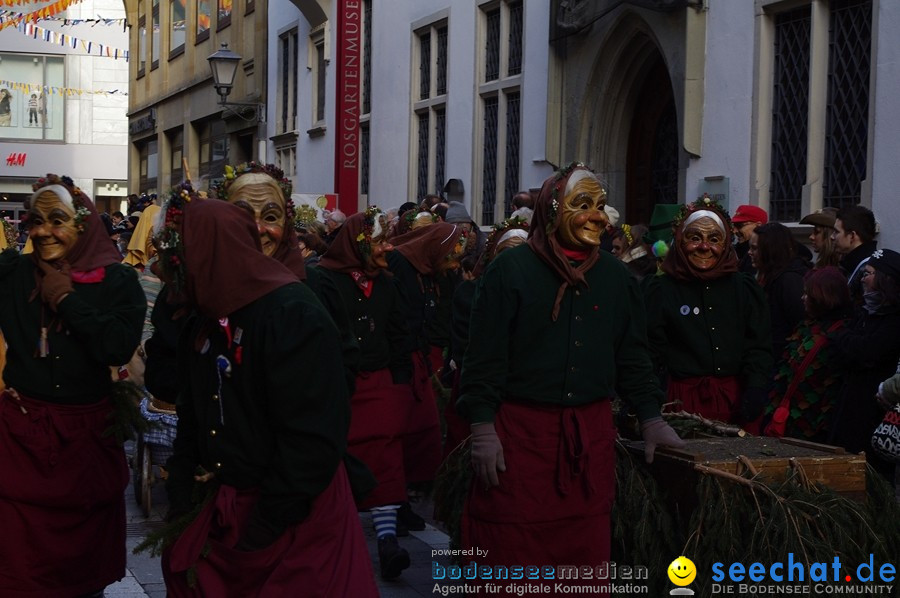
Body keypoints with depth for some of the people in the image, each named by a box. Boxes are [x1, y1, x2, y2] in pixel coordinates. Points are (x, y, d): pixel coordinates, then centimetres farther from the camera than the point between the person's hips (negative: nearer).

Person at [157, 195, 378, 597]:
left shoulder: (293, 315, -20)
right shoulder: (205, 323, 7)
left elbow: (313, 440, -24)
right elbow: (192, 418, 15)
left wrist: (261, 530, -20)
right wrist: (179, 502, 5)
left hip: (298, 522, -7)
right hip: (224, 508, 7)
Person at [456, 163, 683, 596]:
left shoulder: (615, 276, 10)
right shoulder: (511, 269, -5)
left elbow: (632, 355, 15)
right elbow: (485, 355, -7)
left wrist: (651, 418, 9)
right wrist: (482, 427, -12)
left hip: (590, 433, 4)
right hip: (519, 429, -4)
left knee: (585, 548, 10)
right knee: (513, 550, 1)